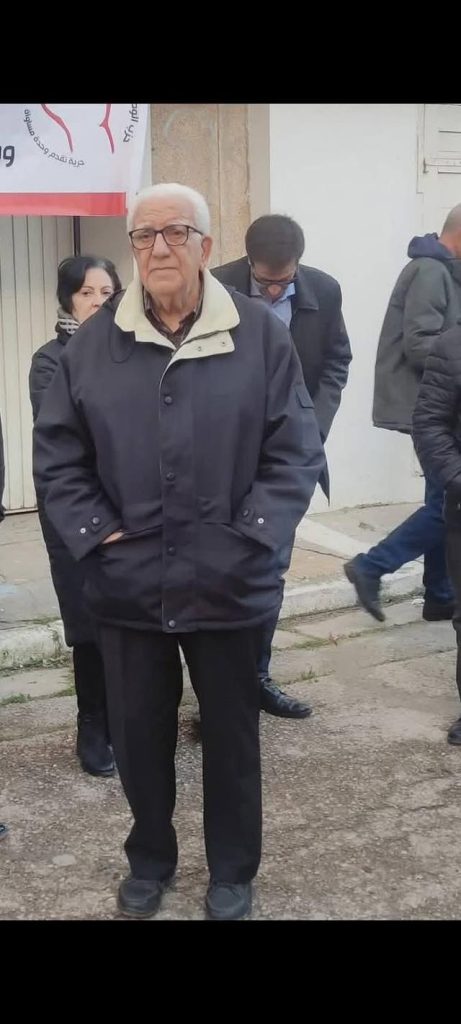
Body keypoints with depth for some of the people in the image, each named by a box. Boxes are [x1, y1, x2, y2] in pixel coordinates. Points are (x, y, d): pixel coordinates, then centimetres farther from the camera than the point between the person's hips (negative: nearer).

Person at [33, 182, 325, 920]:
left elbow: (296, 452, -5)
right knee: (138, 733, 15)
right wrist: (95, 535, -7)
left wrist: (249, 540, -12)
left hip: (227, 585, -1)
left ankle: (233, 873, 34)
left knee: (231, 734, 14)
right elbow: (56, 453, 3)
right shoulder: (93, 343, 1)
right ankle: (149, 859, 39)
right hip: (128, 585, 2)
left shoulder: (261, 337, -5)